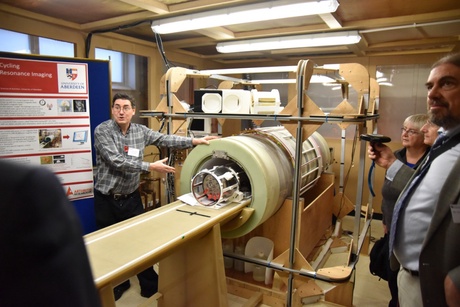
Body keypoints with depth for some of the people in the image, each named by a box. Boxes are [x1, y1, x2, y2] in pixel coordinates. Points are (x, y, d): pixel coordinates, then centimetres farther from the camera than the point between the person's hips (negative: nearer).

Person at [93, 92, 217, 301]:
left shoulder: (140, 130, 1)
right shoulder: (102, 131, -14)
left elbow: (165, 140, 0)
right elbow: (117, 162, -24)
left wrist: (194, 141, -8)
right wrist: (151, 167, -24)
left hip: (131, 197, 3)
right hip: (107, 199, -3)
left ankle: (150, 285, 27)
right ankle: (117, 284, 34)